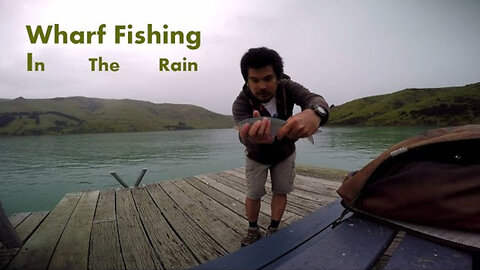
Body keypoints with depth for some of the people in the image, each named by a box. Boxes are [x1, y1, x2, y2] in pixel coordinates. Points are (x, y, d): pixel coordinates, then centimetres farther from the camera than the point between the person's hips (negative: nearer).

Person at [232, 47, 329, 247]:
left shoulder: (287, 87, -26)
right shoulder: (241, 103, -32)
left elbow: (314, 98, -44)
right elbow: (244, 136, -49)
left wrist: (315, 112, -70)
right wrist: (253, 138, -75)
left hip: (285, 153, 2)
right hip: (256, 156, -1)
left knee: (281, 191, 9)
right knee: (253, 194, 5)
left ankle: (273, 230, 28)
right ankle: (253, 230, 29)